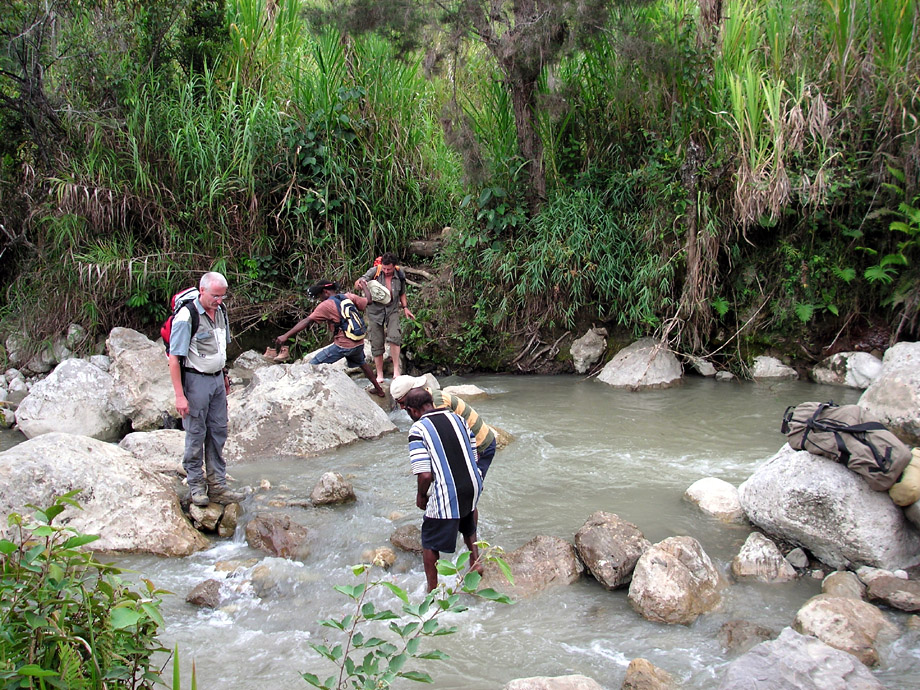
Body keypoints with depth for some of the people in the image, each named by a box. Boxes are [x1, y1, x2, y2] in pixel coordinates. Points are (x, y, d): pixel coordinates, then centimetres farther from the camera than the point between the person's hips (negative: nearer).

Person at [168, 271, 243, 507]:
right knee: (196, 435, 1)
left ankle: (217, 485, 16)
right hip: (195, 380, -7)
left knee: (218, 432, 9)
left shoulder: (220, 312, 6)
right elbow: (174, 358, -18)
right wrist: (180, 395, -21)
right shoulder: (186, 317, -18)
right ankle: (196, 485, 14)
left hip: (217, 379, 7)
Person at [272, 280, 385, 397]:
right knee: (361, 363, 35)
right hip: (359, 343, 7)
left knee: (314, 365, -1)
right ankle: (379, 390, 42)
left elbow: (307, 321, -15)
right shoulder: (349, 297, 4)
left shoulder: (326, 305, -10)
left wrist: (286, 336, -18)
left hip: (343, 345, -7)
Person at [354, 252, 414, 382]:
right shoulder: (374, 271, -15)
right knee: (377, 344, 3)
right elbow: (357, 284, -22)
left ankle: (396, 369, -17)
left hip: (392, 310, 1)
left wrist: (405, 307, 0)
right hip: (375, 311, 0)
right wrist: (360, 284, -46)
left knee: (394, 337, -24)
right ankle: (379, 375, 16)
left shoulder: (400, 275, -5)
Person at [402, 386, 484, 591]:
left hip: (446, 495, -6)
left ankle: (432, 590, 22)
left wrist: (421, 496, 2)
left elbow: (425, 475, -17)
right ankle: (475, 561, 38)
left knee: (430, 542, 14)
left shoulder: (418, 429, -12)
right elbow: (473, 457, 11)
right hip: (473, 488, 6)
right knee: (467, 522, 37)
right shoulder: (457, 419, 7)